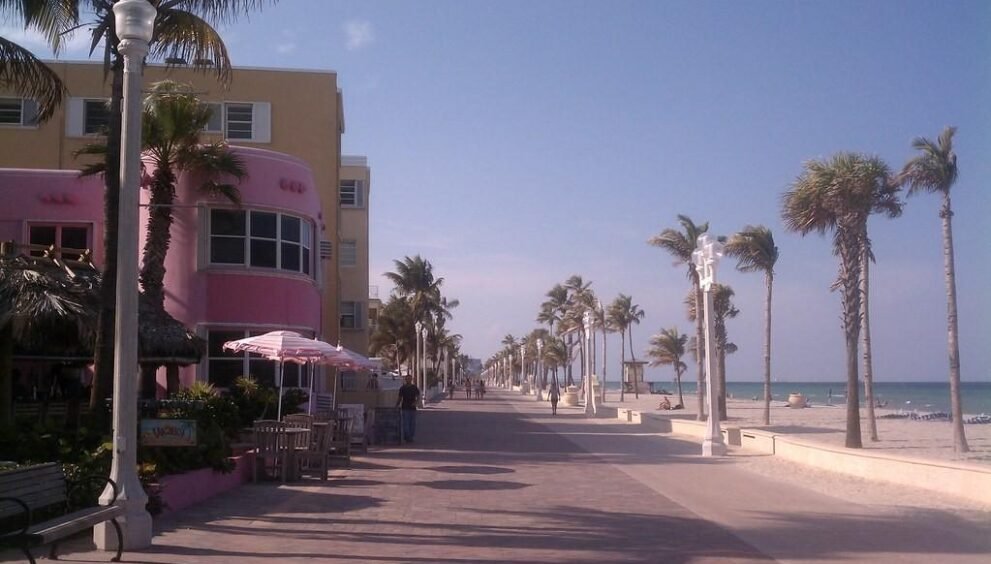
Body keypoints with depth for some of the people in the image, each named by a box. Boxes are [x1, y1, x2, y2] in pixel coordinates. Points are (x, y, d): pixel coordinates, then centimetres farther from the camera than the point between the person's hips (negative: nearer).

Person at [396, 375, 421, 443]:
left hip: (412, 408, 2)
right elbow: (399, 398, 10)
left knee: (412, 423, 4)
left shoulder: (415, 388, 7)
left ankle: (411, 437, 12)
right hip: (405, 408, -2)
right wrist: (396, 405, -1)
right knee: (406, 423, -8)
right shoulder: (402, 388, 6)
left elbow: (418, 397, 4)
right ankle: (407, 437, -6)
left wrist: (415, 402, -15)